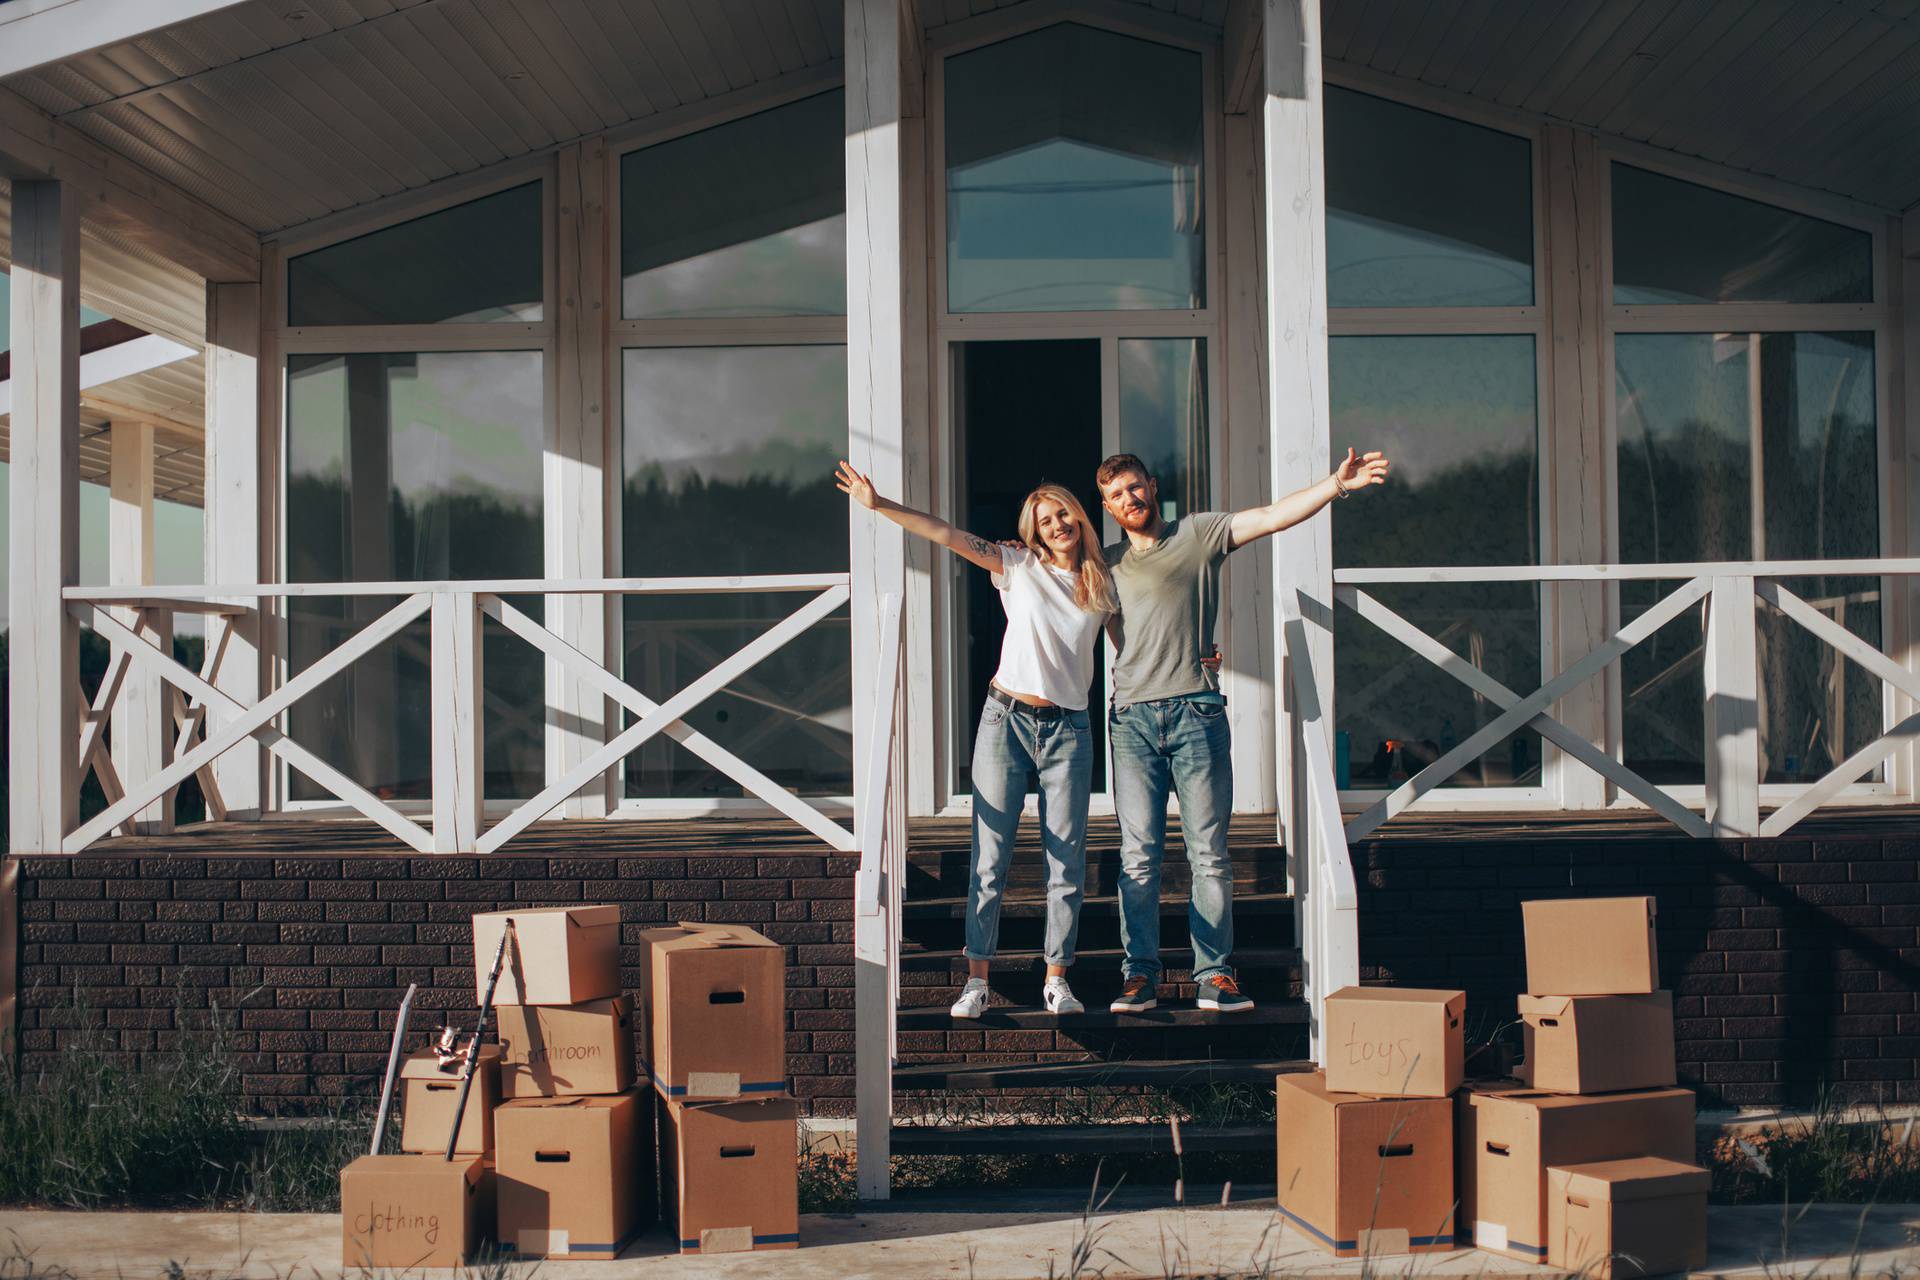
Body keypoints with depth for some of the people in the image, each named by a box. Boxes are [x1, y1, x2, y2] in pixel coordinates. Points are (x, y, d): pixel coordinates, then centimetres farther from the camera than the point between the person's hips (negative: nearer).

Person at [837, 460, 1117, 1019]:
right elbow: (948, 535, -4)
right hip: (1006, 720, -1)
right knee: (990, 857, -2)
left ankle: (1057, 979, 12)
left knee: (1067, 862, 1)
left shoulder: (1101, 584, 9)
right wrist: (879, 505, -12)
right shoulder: (1019, 566, 3)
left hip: (1068, 730, 1)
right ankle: (976, 979, 3)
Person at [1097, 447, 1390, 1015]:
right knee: (1138, 854, -1)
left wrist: (1337, 483, -11)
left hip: (1196, 711, -2)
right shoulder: (1108, 563, 18)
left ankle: (1214, 973, 1)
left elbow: (1274, 516, 0)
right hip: (1133, 717, 2)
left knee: (1209, 852, -2)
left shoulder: (1198, 534, 9)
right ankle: (1140, 972, 3)